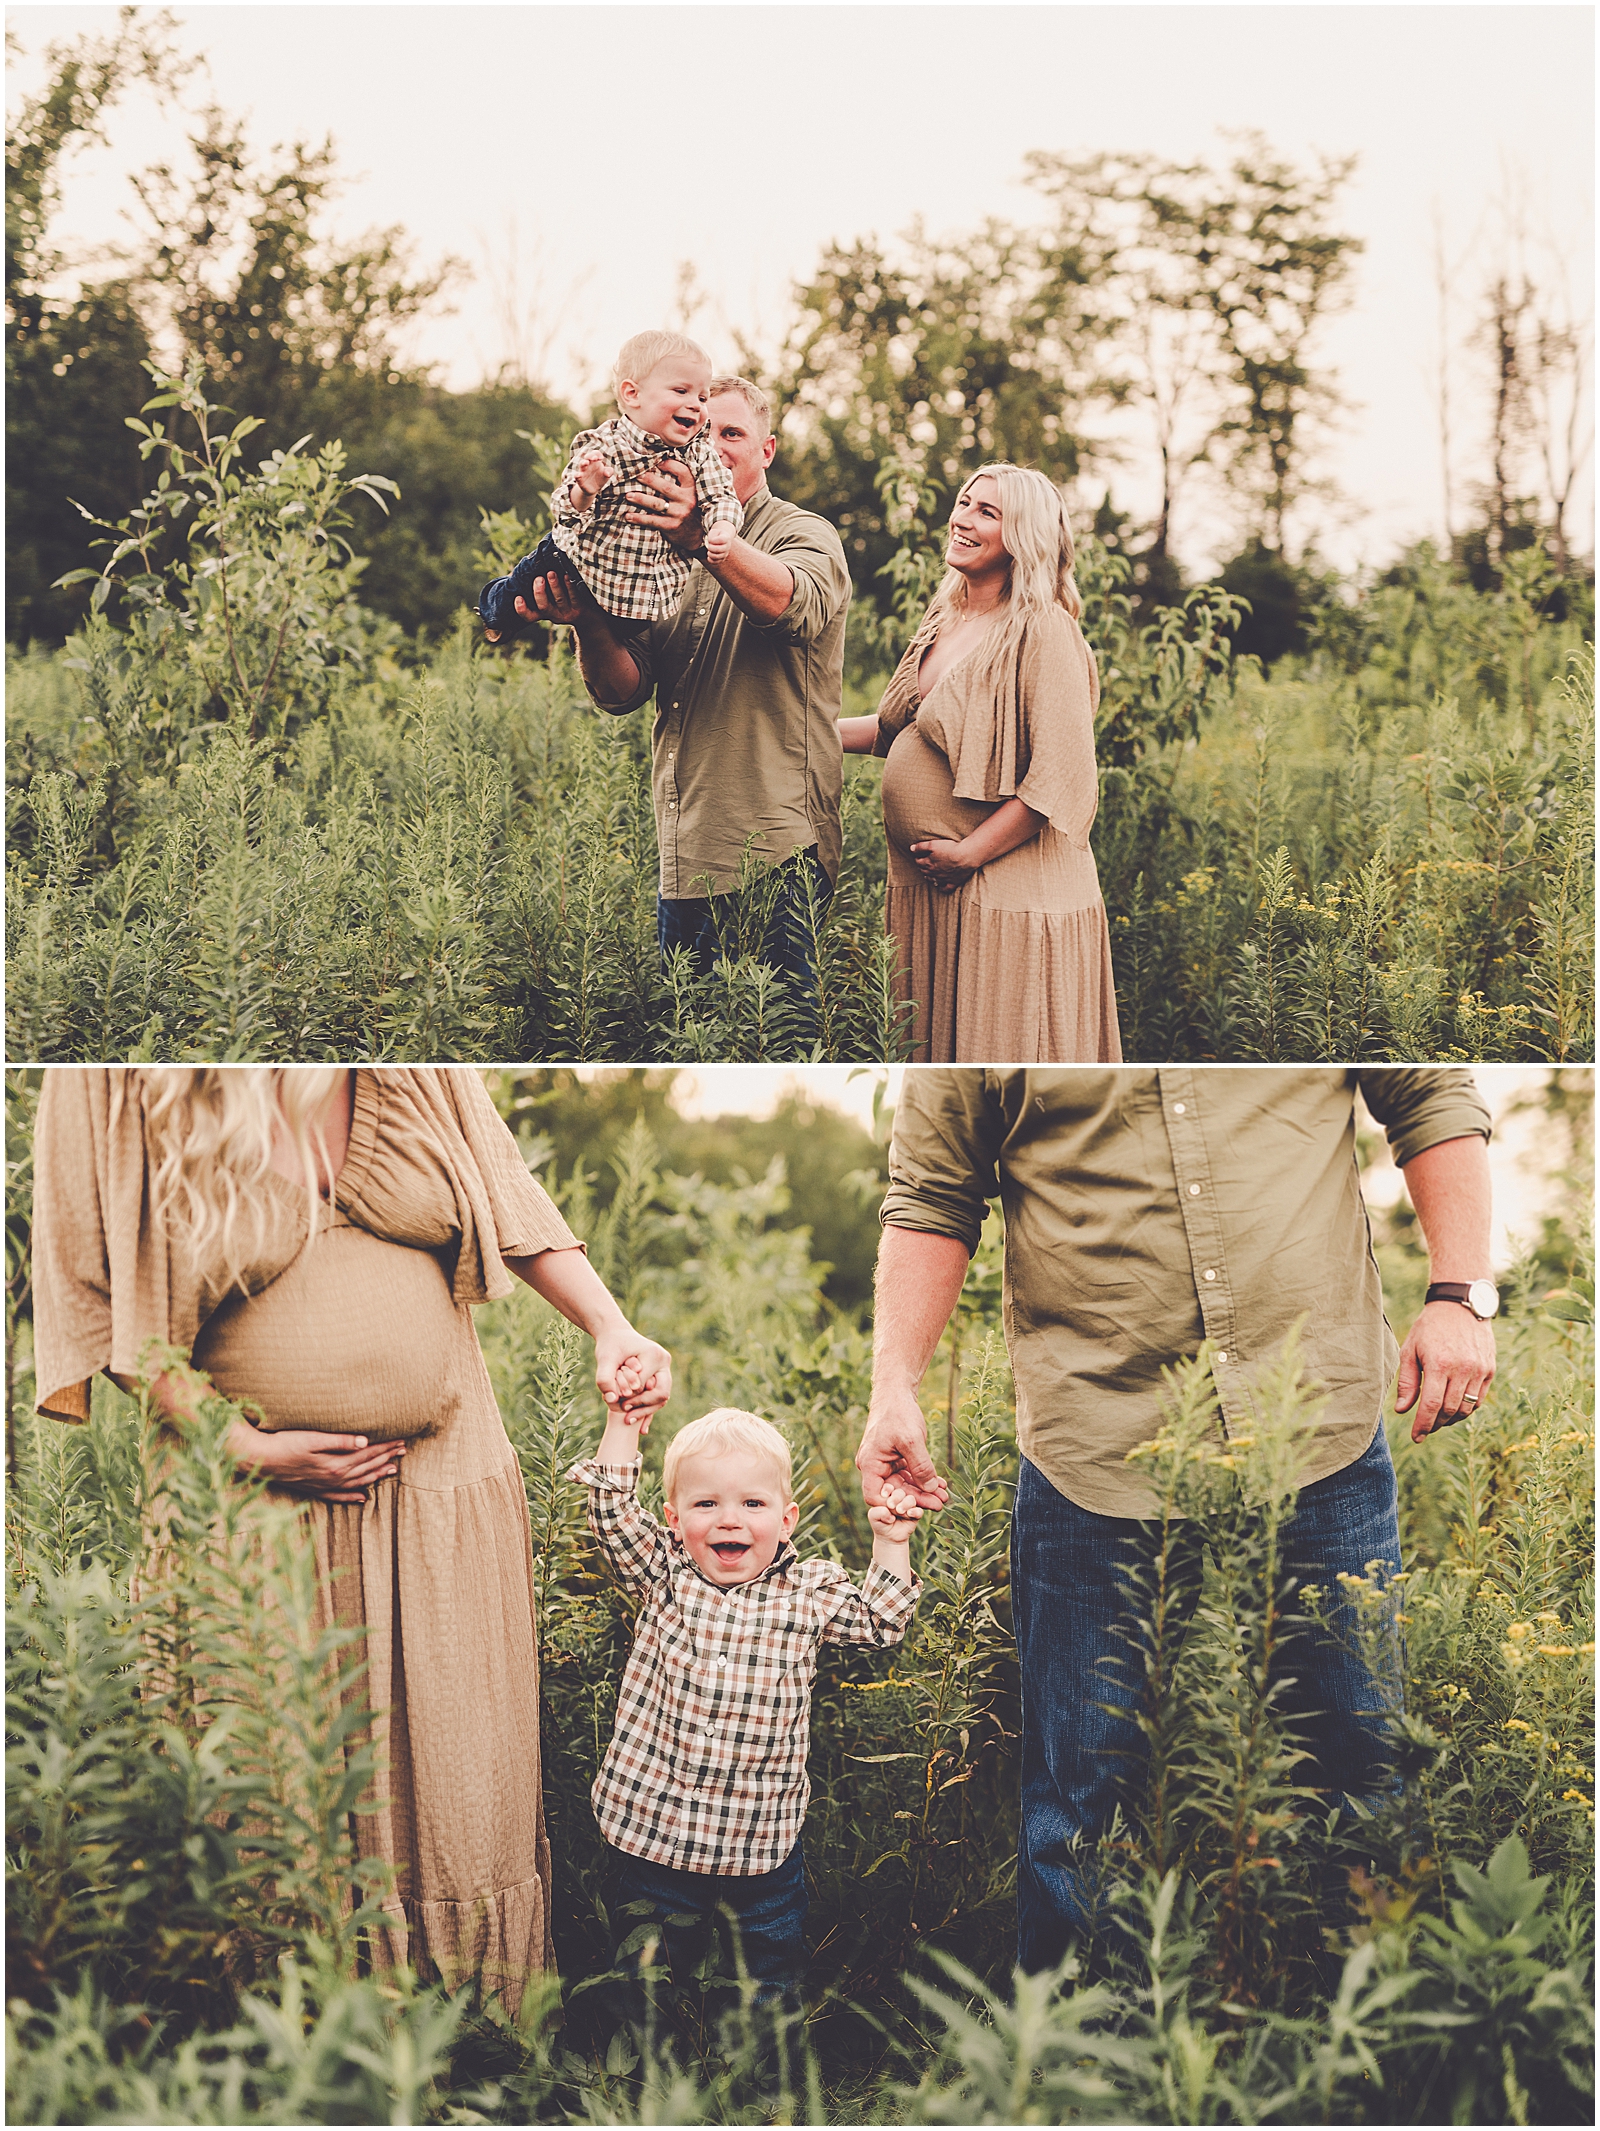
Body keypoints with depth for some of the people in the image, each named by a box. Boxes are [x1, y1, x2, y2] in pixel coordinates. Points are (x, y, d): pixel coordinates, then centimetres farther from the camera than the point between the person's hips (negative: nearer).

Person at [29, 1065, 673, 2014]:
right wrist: (245, 1448, -14)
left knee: (460, 1782, 7)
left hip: (450, 1490, 2)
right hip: (267, 1508, -2)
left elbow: (510, 1200, 8)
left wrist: (611, 1330, -6)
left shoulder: (418, 1074, -3)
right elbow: (92, 1298, -8)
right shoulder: (108, 1088, -11)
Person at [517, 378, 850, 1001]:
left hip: (776, 855, -5)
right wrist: (588, 624, -17)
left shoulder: (804, 535, -1)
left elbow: (796, 603, -27)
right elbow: (623, 692, 5)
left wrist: (704, 537, -45)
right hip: (684, 856, 6)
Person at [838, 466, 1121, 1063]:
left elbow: (1061, 778, -19)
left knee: (1001, 1052, -1)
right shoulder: (943, 622, 12)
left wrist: (969, 853, -17)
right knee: (932, 1050, 14)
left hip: (1010, 894, -8)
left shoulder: (1044, 633, -13)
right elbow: (899, 729, 24)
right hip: (923, 887, 8)